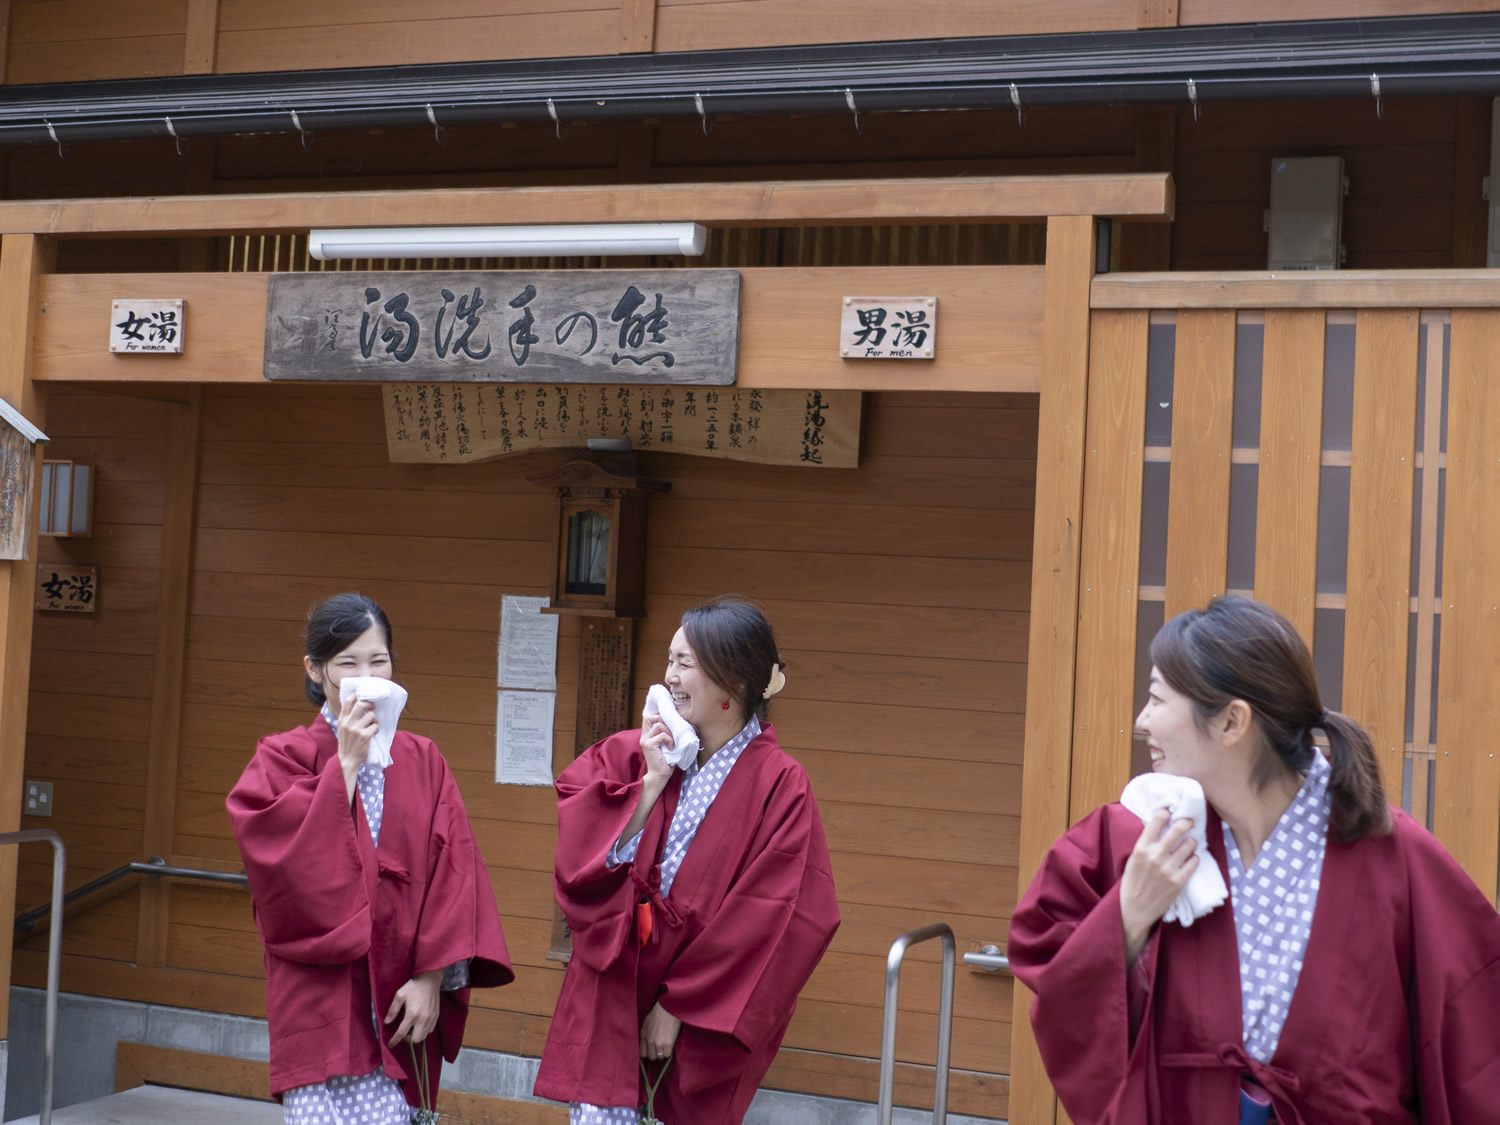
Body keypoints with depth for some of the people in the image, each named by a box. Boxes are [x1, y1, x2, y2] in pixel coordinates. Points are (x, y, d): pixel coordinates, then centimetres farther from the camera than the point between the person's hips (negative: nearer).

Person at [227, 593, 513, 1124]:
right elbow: (289, 861, -13)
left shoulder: (421, 762, 9)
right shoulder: (283, 758, 2)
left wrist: (432, 977, -6)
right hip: (319, 996, -2)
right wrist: (346, 763, -11)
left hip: (401, 1002, 2)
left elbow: (452, 874, 3)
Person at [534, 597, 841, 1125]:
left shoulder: (779, 785, -9)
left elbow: (767, 920, -11)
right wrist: (651, 783, -11)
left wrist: (679, 1005, -9)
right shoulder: (632, 753, 2)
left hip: (705, 1020, -2)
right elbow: (576, 858, -3)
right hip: (611, 990, 3)